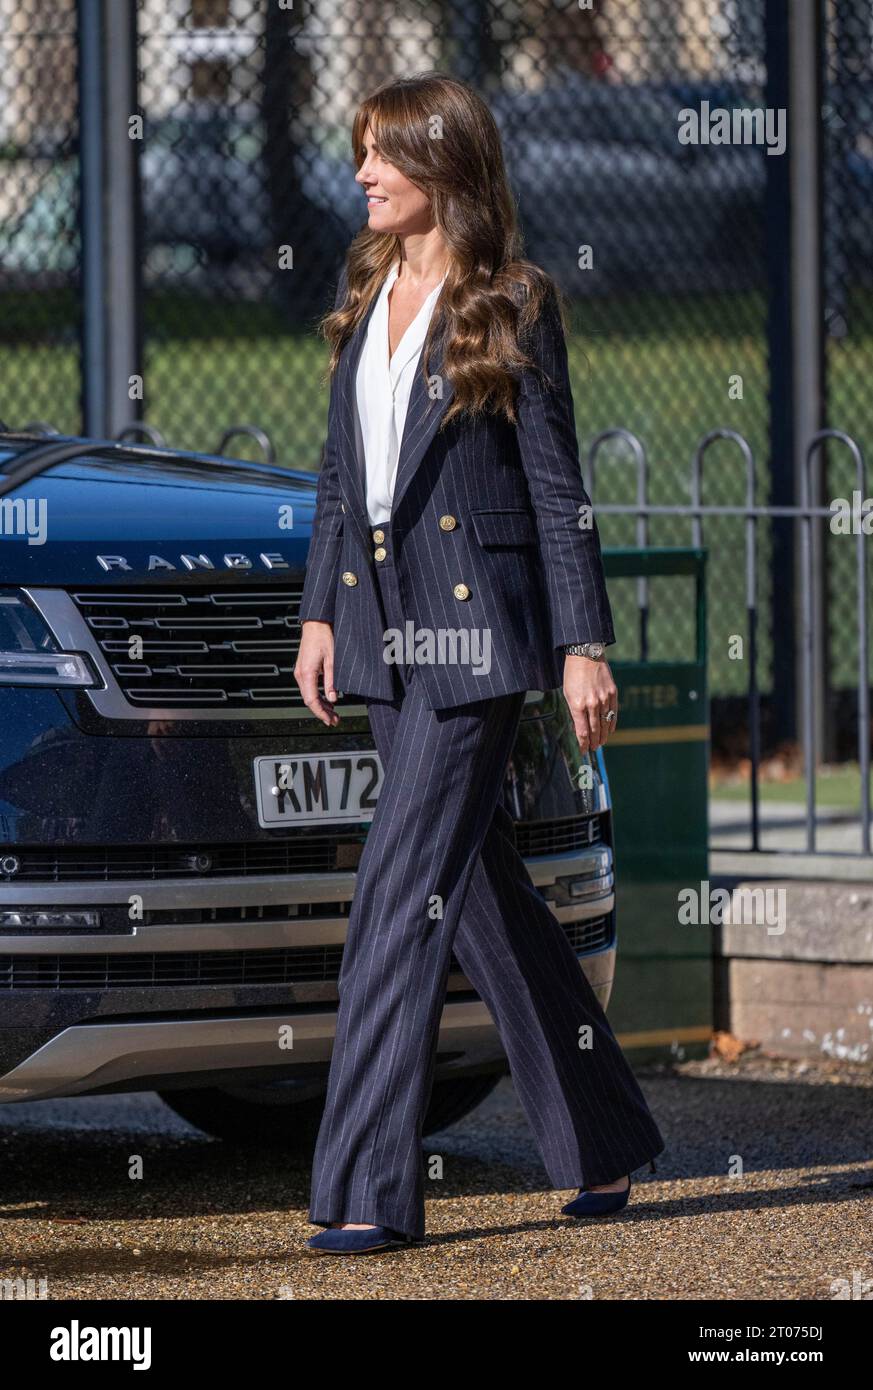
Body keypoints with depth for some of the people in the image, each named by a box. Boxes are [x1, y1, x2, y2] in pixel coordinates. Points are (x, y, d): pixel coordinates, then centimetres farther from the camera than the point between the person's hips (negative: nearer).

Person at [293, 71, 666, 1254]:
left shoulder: (514, 307, -6)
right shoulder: (365, 293, 12)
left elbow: (555, 483, -6)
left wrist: (584, 644, -8)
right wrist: (319, 611, 11)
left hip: (477, 624, -7)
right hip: (386, 626, 7)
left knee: (404, 887, -12)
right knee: (480, 888, 12)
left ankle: (367, 1188, -11)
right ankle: (605, 1146, 25)